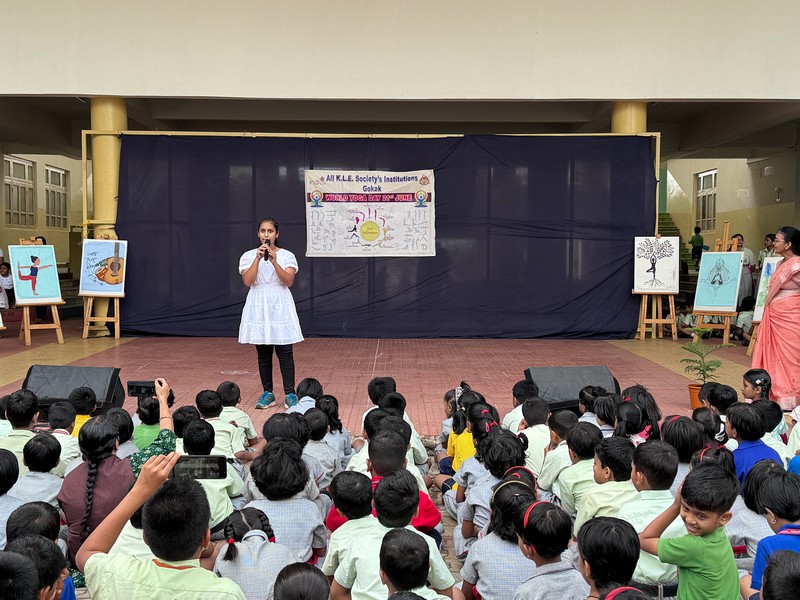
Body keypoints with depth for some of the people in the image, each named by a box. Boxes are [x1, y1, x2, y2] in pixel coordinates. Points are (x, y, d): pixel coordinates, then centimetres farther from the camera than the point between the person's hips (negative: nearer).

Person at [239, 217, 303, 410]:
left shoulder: (286, 256, 1)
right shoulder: (249, 256, 4)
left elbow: (289, 281, -11)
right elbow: (248, 281, -10)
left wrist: (274, 262, -22)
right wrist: (258, 258, -17)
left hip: (280, 306, -1)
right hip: (258, 306, 2)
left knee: (285, 352, -2)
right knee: (263, 353, 7)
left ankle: (290, 394, 5)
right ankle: (268, 393, 17)